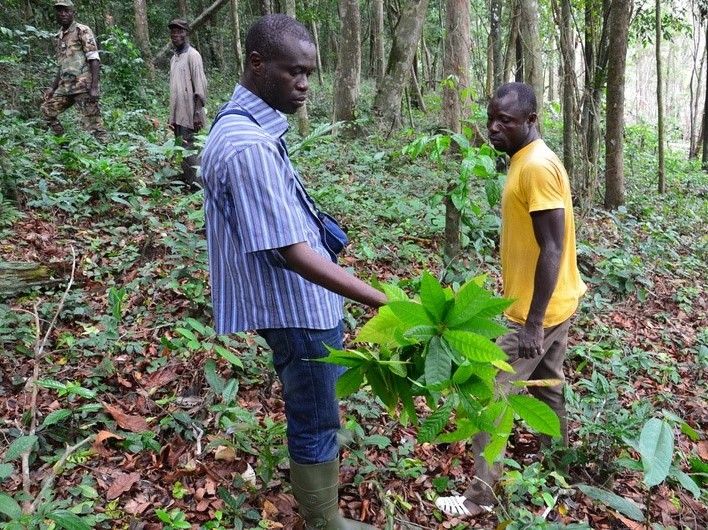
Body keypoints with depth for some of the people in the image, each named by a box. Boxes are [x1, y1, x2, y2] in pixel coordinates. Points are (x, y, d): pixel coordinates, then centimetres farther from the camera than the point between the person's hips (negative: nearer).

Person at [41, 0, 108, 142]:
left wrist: (94, 87, -21)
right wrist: (53, 87, 18)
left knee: (93, 123, -12)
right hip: (65, 86, 8)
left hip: (83, 86, -8)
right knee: (47, 110, 14)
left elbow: (94, 59, -12)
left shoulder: (82, 31, -5)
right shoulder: (59, 37, 18)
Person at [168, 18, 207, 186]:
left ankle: (195, 184, 0)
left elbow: (200, 86, -13)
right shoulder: (174, 58, 16)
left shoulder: (192, 55, -7)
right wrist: (172, 116, 17)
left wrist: (197, 114, -18)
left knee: (188, 150, -8)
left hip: (189, 115, -8)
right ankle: (186, 180, 18)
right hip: (177, 115, 8)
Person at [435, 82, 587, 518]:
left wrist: (532, 324, -25)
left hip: (537, 310, -10)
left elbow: (552, 250, -25)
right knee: (547, 388, 22)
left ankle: (480, 496, 9)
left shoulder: (536, 166, -21)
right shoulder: (531, 160, 9)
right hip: (556, 303, 10)